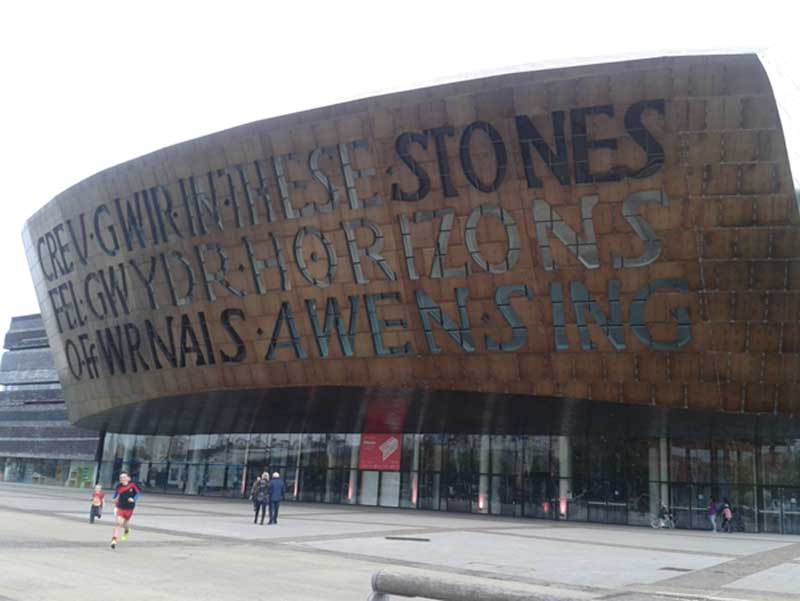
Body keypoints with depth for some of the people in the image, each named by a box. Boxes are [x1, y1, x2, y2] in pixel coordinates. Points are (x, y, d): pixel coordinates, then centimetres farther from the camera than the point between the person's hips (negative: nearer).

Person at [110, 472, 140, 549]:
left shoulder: (132, 486, -15)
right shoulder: (119, 486, -9)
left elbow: (137, 494, -3)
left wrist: (134, 499, -20)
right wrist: (115, 499, 0)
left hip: (129, 508, 0)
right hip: (121, 507, 0)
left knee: (125, 524, 17)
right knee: (118, 522, -18)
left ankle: (127, 531, 54)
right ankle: (114, 540, -12)